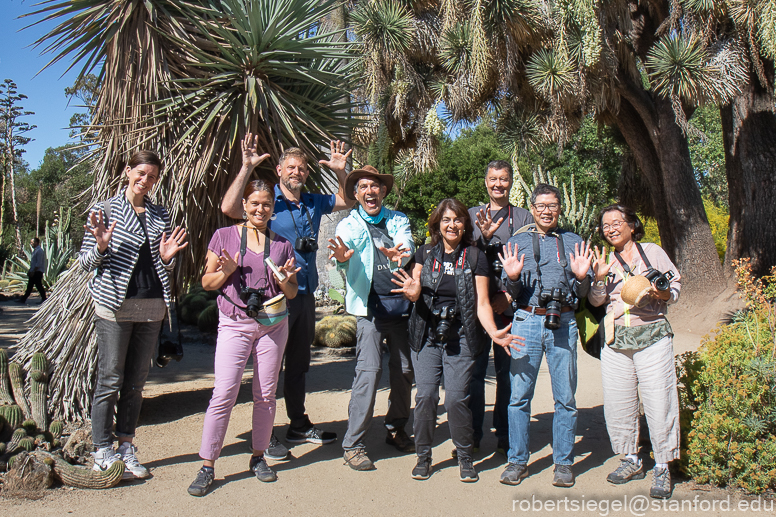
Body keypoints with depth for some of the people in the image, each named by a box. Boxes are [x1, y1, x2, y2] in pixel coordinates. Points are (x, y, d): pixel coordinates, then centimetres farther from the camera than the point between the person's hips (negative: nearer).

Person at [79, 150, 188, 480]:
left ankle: (126, 447, 21)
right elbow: (85, 261, 1)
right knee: (109, 381, -2)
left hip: (152, 306, 4)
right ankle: (102, 453, 10)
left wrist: (167, 257, -4)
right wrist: (101, 246, -19)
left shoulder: (161, 216, 13)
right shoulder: (104, 210, 2)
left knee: (136, 381, 10)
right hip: (114, 306, -4)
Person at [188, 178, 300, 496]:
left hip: (273, 324, 3)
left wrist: (284, 279, -9)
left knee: (266, 394, 7)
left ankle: (258, 457, 23)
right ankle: (207, 466, 4)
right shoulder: (224, 236, 4)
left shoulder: (282, 244, 9)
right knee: (224, 394, -7)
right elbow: (207, 282, 5)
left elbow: (292, 293, 13)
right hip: (235, 324, -2)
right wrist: (226, 271, -14)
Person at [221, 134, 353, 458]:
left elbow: (347, 202, 26)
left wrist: (340, 172, 10)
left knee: (299, 364, 18)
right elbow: (229, 208, -23)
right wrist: (246, 168, -25)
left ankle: (299, 426, 32)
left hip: (306, 295, 7)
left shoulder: (313, 203, 12)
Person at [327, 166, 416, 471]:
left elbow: (407, 245, -9)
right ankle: (353, 444, -1)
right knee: (368, 371, -11)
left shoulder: (398, 220, 11)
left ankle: (396, 430, 28)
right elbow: (345, 246, -16)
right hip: (371, 307, -3)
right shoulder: (350, 225, 5)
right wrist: (342, 258, -42)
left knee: (404, 370, 9)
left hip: (402, 304, 3)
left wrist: (398, 255, -34)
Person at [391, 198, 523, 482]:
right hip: (426, 336, 1)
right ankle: (423, 456, 16)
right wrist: (412, 293, -23)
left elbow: (482, 303, -1)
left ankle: (465, 456, 16)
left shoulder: (475, 257, 3)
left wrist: (494, 332, -18)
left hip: (460, 338, -1)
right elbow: (414, 292, 1)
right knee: (425, 395, -4)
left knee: (456, 397, -7)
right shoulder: (425, 253, 8)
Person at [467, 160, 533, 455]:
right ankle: (472, 435, 13)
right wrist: (484, 237, -13)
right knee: (475, 369, 2)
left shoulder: (524, 218, 9)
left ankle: (505, 435, 15)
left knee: (507, 370, 3)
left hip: (511, 306, -1)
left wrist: (511, 295, -9)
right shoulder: (472, 215, 14)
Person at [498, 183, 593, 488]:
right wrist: (513, 277, -12)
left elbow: (583, 293, 11)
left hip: (563, 324, 1)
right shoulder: (516, 243, 12)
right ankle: (517, 461, 14)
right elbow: (510, 293, 8)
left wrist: (581, 276, -10)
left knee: (565, 397, 4)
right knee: (519, 395, 1)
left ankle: (563, 462, 18)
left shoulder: (574, 243, 13)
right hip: (527, 322, 0)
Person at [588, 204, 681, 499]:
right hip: (615, 339, 3)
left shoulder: (652, 251, 6)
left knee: (658, 402, -6)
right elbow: (596, 301, 7)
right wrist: (599, 278, -11)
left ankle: (662, 468, 8)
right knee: (617, 403, 5)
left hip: (652, 334, -3)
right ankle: (631, 461, 22)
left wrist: (663, 293, -11)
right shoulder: (605, 260, 13)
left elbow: (675, 284, 10)